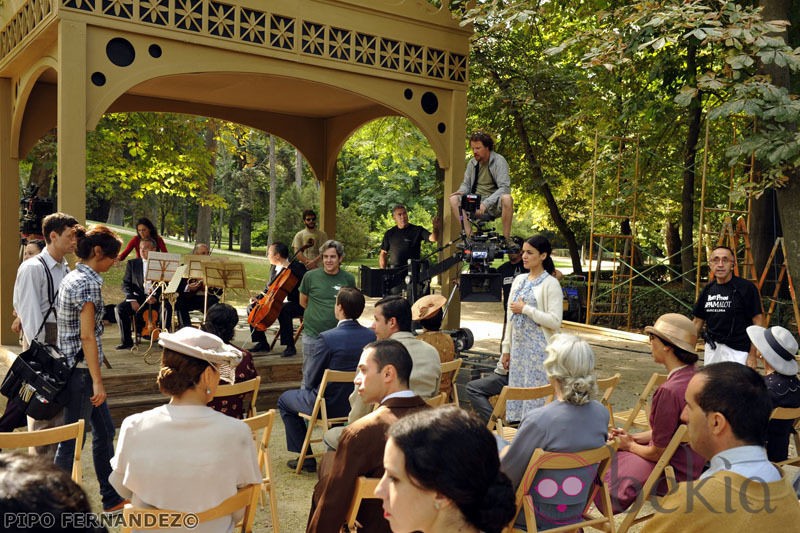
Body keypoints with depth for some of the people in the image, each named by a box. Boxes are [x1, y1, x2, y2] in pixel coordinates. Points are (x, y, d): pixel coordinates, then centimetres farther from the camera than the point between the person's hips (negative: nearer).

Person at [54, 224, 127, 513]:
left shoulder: (73, 277, 10)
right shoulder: (89, 282, -19)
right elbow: (87, 336, -22)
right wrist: (97, 381, -20)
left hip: (73, 367, 10)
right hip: (81, 370, -10)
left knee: (104, 430, 16)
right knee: (73, 439, 2)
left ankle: (111, 497, 27)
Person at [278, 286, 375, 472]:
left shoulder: (327, 338, -24)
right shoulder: (372, 336, -9)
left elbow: (310, 380, -15)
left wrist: (309, 382, 10)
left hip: (328, 405, -5)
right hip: (360, 404, 6)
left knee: (285, 400, 21)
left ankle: (306, 458, 21)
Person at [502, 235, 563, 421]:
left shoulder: (550, 284, -8)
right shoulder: (519, 280, 12)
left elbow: (555, 321, -16)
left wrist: (526, 309, -15)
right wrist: (506, 348, 13)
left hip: (539, 350, -7)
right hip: (518, 348, 7)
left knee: (535, 397, -4)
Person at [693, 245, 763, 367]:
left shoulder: (746, 287, -7)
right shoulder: (708, 289, 8)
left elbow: (758, 322, -7)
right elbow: (698, 321, 14)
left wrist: (752, 354, -11)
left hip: (738, 351, -5)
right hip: (711, 349, 5)